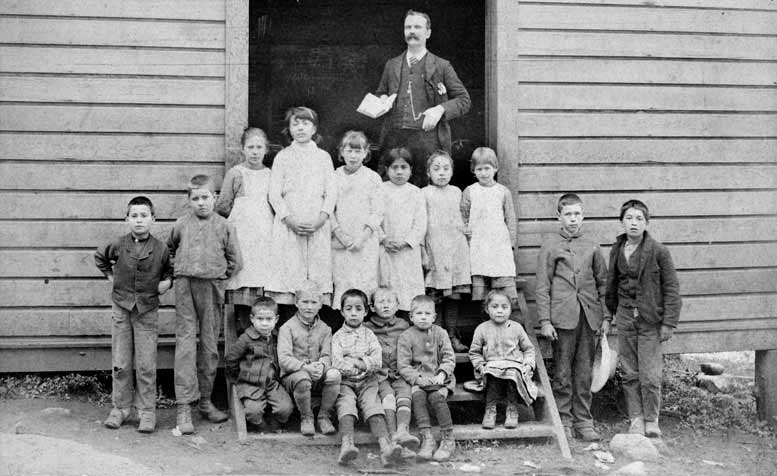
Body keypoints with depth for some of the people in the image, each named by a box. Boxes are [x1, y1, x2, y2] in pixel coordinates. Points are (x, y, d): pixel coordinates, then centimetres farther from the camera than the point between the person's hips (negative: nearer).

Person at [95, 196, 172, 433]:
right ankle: (120, 407, 19)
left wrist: (167, 281, -2)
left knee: (146, 365, -1)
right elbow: (100, 257, 21)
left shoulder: (160, 249, -2)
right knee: (120, 364, 7)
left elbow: (170, 269, 16)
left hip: (148, 310, -1)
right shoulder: (118, 245, 1)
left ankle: (147, 412, 8)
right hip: (121, 308, 2)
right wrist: (110, 275, 13)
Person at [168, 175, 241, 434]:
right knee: (185, 343, -6)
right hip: (184, 286, 0)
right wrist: (178, 269, 14)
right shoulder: (181, 224, 8)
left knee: (210, 346, 7)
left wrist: (217, 276, 2)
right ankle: (184, 407, -6)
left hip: (212, 288, 0)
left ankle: (205, 400, 21)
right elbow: (170, 249, 25)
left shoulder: (225, 226, 5)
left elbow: (235, 261, 8)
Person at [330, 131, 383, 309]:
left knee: (365, 281, -4)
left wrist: (362, 237, -11)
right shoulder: (334, 177, 6)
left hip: (366, 242, -1)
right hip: (341, 242, 1)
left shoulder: (373, 178, 2)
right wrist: (340, 234, -9)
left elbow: (377, 212, -1)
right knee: (341, 282, 2)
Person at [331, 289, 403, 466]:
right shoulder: (338, 336, 11)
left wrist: (360, 363, -9)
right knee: (346, 403, -30)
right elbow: (337, 362, -5)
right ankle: (346, 444, -52)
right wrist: (361, 363, -9)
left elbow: (377, 362, 3)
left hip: (367, 381, 1)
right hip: (345, 381, -1)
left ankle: (385, 445, -46)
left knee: (372, 403, -25)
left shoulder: (369, 335, 16)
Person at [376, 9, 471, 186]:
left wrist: (440, 109, -10)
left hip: (429, 140, -2)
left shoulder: (442, 66, 8)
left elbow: (464, 100, 7)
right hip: (394, 140, 2)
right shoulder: (391, 65, 17)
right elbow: (380, 95, 26)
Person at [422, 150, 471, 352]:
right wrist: (422, 252, -5)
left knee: (453, 295, 3)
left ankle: (452, 335, 8)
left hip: (456, 249, 3)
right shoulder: (424, 193, 2)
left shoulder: (456, 192, 14)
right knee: (432, 296, -5)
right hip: (434, 250, -3)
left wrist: (466, 247, 16)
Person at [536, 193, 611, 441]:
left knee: (585, 372, 5)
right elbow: (543, 287, 0)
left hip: (589, 317, 3)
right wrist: (545, 321, -6)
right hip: (563, 316, -3)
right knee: (563, 372, 2)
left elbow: (603, 283, 14)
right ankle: (563, 421, 12)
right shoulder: (551, 246, 3)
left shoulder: (592, 247, 11)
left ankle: (583, 422, 13)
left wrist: (606, 316, 7)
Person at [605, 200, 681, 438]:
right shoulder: (616, 250, 6)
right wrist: (612, 313, 19)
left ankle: (651, 421, 13)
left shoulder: (658, 251, -7)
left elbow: (671, 288, -6)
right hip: (625, 318, 4)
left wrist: (669, 322, -9)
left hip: (650, 320, -4)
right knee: (630, 374, 7)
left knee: (650, 376, -3)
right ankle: (636, 421, 17)